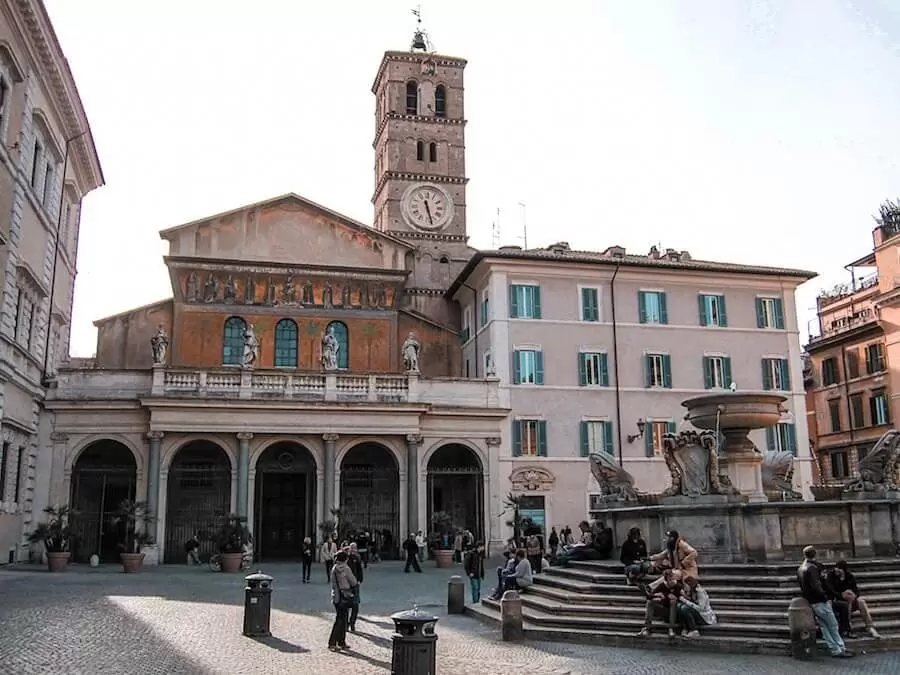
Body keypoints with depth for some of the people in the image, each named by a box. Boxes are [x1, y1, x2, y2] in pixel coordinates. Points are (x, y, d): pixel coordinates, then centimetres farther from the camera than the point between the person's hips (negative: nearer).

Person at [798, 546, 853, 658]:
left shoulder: (799, 569, 7)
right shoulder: (812, 568, -19)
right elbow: (816, 586, -26)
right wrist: (824, 595, -12)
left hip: (810, 602, 8)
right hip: (820, 602, -8)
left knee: (824, 626, 11)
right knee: (833, 626, 4)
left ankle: (835, 650, 15)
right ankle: (840, 649, 10)